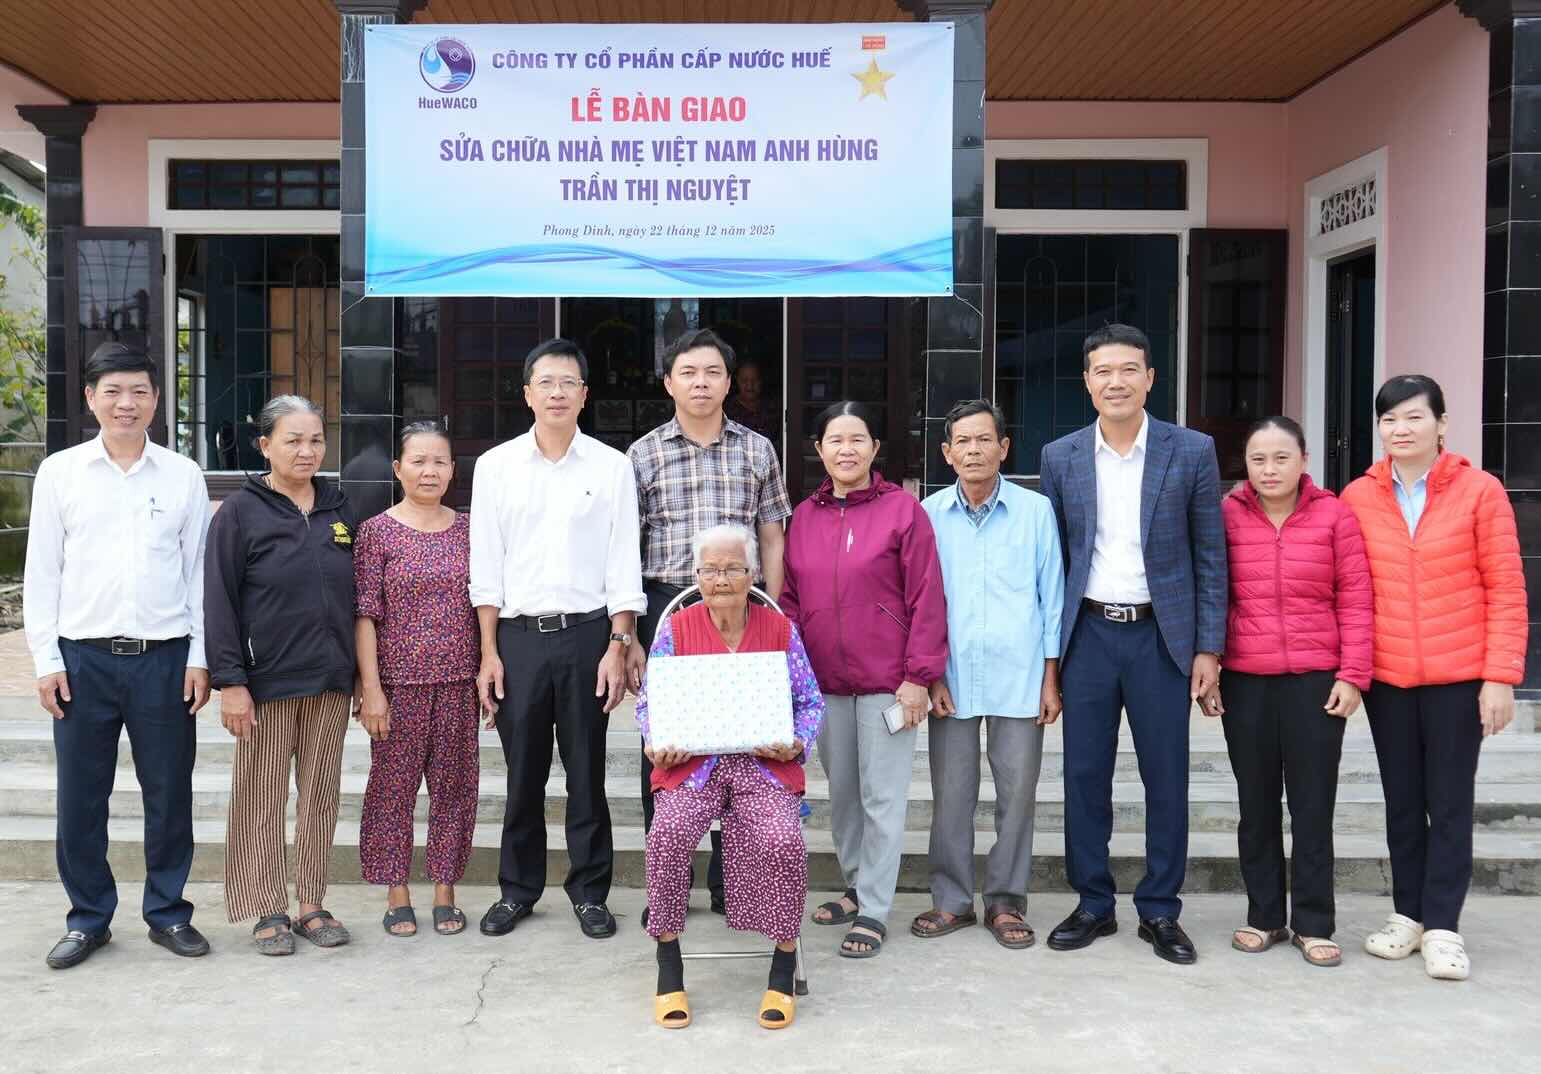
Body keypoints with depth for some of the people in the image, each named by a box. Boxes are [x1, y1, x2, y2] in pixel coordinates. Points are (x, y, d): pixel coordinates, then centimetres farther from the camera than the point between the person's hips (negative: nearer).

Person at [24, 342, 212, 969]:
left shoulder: (183, 475, 5)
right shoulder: (60, 472, 4)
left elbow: (199, 571, 6)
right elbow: (41, 573, 5)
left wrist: (200, 656, 1)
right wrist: (46, 659, -1)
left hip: (164, 657, 0)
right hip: (84, 658, 0)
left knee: (169, 793, 7)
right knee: (79, 797, 6)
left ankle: (167, 911, 22)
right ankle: (89, 917, 22)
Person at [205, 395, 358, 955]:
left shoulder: (339, 509, 9)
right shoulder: (240, 512, -3)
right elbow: (219, 602, -6)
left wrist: (363, 673, 10)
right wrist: (230, 681, -12)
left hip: (331, 679, 4)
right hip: (268, 679, -4)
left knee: (320, 795, 10)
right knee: (262, 799, 5)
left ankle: (311, 903, 21)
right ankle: (268, 910, 17)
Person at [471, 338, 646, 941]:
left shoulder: (611, 467, 3)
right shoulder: (496, 466, 5)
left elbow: (624, 566, 1)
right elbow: (485, 568, 5)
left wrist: (618, 647, -5)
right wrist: (489, 654, 0)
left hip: (587, 632, -1)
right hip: (518, 635, 1)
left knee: (587, 771, 6)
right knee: (523, 773, 8)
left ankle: (589, 891, 19)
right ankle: (518, 890, 24)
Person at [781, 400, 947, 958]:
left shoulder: (903, 509, -6)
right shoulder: (804, 516, 8)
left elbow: (926, 599, -8)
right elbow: (791, 599, 12)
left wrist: (919, 676, -11)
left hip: (885, 680, -5)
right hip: (825, 681, 5)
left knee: (882, 797, 1)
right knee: (841, 792, 15)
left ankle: (873, 911, 12)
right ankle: (856, 886, 33)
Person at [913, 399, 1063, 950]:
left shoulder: (1036, 511, 1)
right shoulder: (929, 514, 3)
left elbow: (1052, 597, 4)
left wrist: (1051, 678, 1)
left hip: (1019, 678, 0)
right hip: (951, 678, 1)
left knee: (1017, 792, 6)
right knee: (951, 795, 7)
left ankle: (1006, 902, 20)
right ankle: (952, 899, 21)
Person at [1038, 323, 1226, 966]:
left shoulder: (1192, 452, -1)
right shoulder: (1060, 457, 4)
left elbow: (1210, 556, 1)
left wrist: (1208, 647, -3)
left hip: (1161, 635, -1)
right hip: (1088, 634, 1)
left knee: (1166, 779, 5)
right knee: (1085, 776, 7)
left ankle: (1160, 911, 20)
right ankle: (1093, 905, 21)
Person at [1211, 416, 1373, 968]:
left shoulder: (1334, 515, -2)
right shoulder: (1227, 516, 0)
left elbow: (1356, 601, -1)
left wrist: (1352, 675, -5)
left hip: (1315, 682, -1)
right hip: (1244, 682, 1)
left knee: (1313, 806, 5)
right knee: (1256, 805, 11)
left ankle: (1314, 924, 17)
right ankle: (1264, 916, 24)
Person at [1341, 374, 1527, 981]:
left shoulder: (1479, 491, -3)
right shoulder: (1358, 498, 3)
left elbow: (1506, 591, -4)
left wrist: (1500, 677, -8)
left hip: (1458, 677, -2)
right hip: (1387, 678, 3)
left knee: (1450, 803, 4)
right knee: (1401, 801, 12)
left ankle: (1442, 926, 14)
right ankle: (1408, 914, 25)